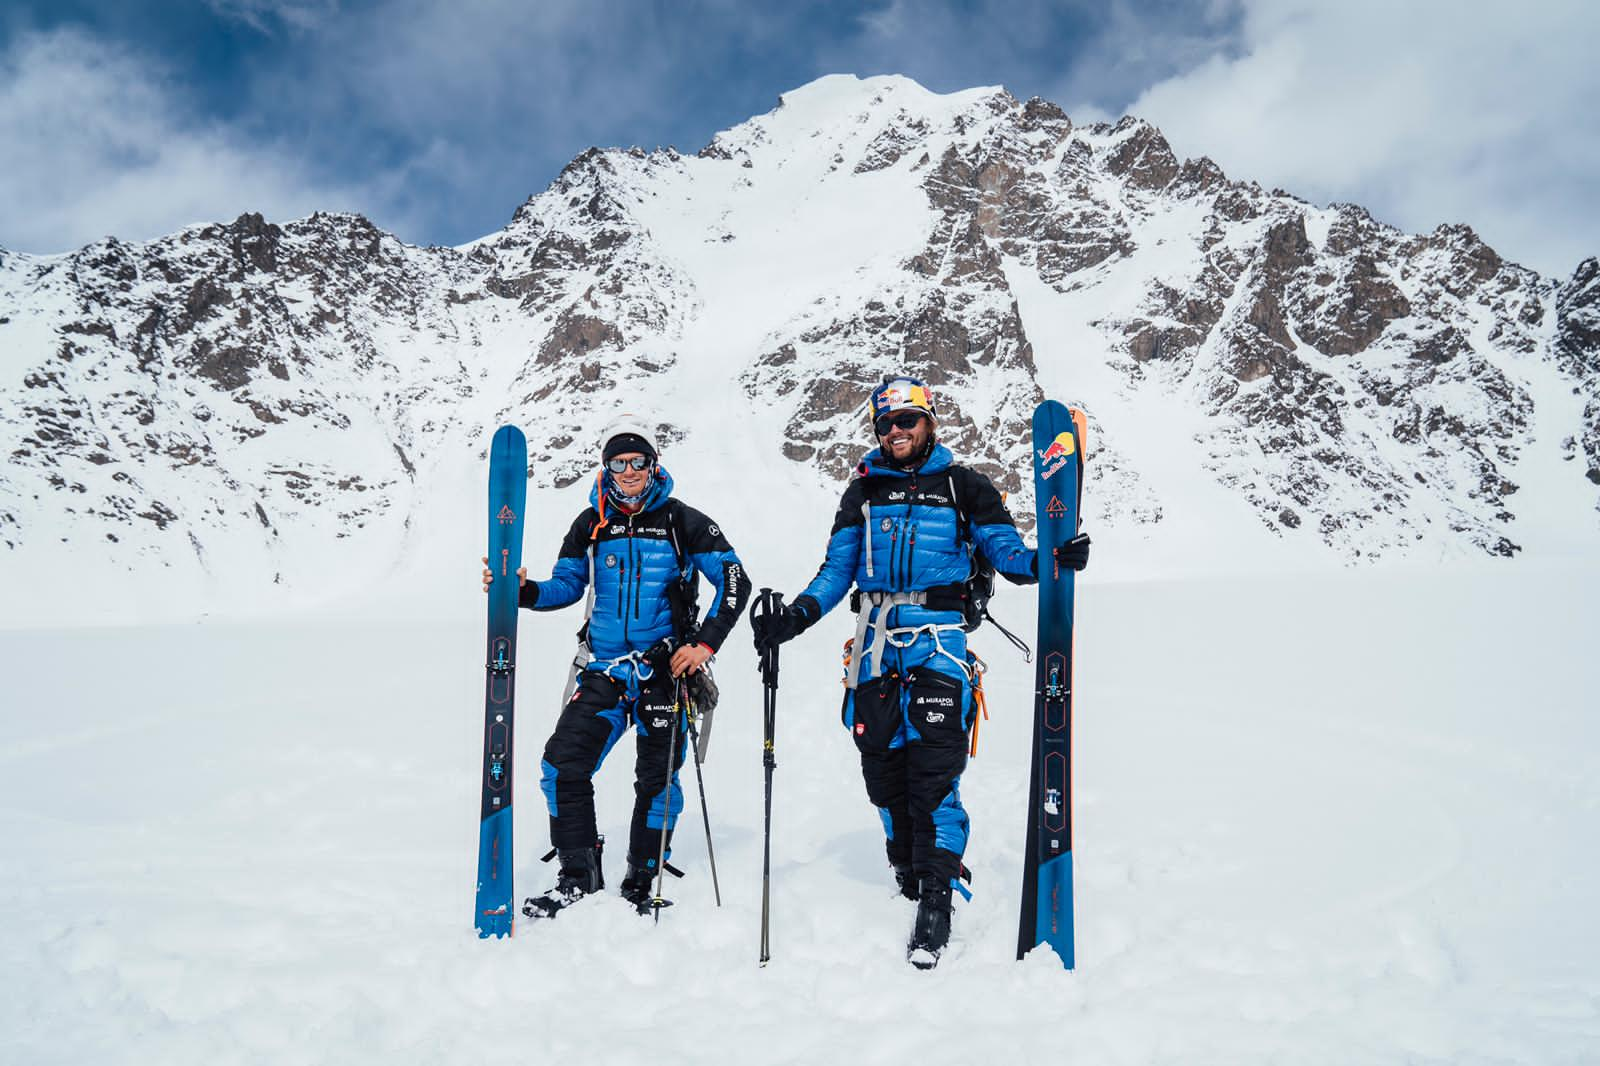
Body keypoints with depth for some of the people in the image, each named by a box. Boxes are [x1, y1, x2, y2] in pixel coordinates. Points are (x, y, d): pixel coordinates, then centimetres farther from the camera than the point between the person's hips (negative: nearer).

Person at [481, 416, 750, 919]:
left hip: (665, 670, -2)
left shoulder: (683, 522, -2)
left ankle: (639, 887, 19)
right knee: (562, 765, -9)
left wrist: (706, 643, -9)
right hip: (602, 669, 2)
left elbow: (734, 581, -1)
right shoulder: (590, 525, 7)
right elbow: (566, 586, 14)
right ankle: (579, 876, 4)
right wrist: (523, 591, -6)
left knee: (657, 781, 4)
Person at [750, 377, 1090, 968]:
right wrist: (795, 617, 0)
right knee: (882, 764, 5)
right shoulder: (864, 491, 16)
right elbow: (837, 569, 15)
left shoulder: (963, 486, 6)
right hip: (877, 637, 4)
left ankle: (937, 897, -10)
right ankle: (908, 870, 24)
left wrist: (1044, 563, -20)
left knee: (934, 767, -13)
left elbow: (1004, 550, 1)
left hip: (938, 637, -4)